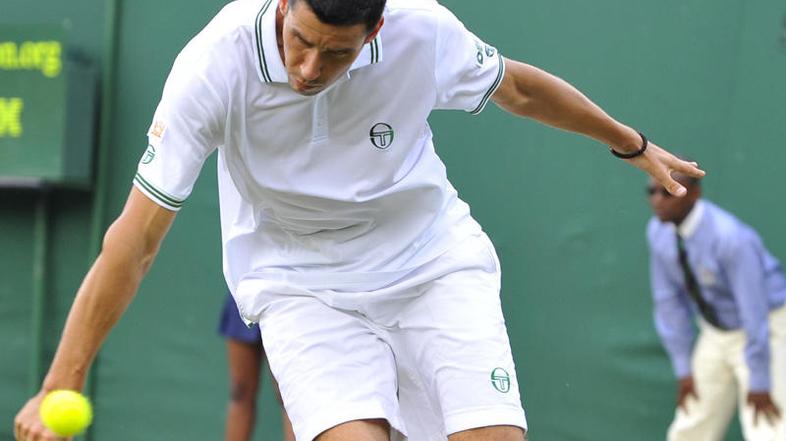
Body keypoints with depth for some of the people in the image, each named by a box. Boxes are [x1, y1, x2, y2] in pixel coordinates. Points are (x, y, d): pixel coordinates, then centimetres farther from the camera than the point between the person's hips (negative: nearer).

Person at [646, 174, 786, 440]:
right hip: (717, 335, 7)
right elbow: (669, 299, -2)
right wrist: (683, 369, 0)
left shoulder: (731, 237, -32)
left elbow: (754, 311, -28)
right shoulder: (658, 231, -10)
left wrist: (759, 383, -23)